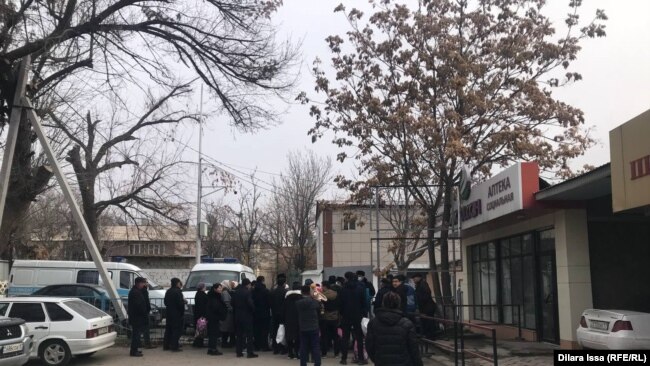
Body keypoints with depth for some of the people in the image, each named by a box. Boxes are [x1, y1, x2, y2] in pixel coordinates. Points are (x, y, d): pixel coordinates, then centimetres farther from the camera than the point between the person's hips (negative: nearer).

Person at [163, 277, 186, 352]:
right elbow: (180, 303, -21)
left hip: (169, 313, 8)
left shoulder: (168, 291, 11)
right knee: (176, 330, -3)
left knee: (168, 329, 15)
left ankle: (166, 345, 20)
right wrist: (184, 301, -2)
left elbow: (165, 303, 16)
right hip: (177, 314, -8)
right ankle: (174, 346, -5)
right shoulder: (177, 292, -17)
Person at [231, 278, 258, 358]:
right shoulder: (247, 292, -15)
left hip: (237, 315, 6)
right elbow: (250, 304, -19)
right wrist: (253, 311, -4)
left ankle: (239, 352, 14)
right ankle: (250, 352, -1)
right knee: (249, 334, 0)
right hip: (247, 315, -6)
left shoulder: (236, 292, 6)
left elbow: (232, 303, 10)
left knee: (239, 334, 12)